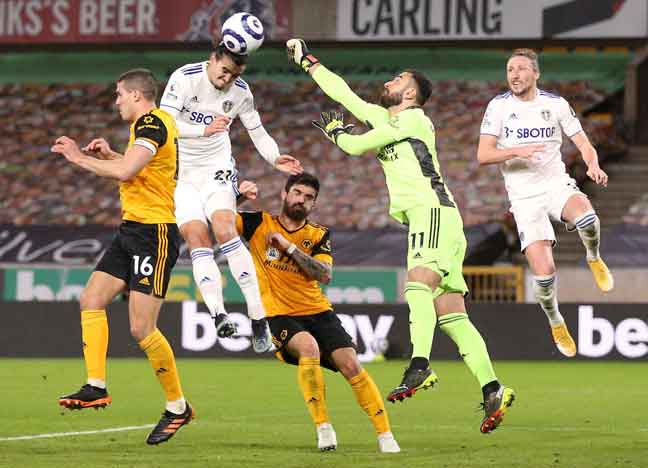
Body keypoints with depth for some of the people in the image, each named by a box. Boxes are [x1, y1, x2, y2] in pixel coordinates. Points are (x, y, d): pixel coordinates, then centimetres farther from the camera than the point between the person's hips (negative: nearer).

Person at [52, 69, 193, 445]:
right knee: (92, 299, 6)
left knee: (142, 329, -10)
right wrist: (110, 154, 17)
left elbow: (125, 172, -25)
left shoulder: (153, 122, -15)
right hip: (133, 230, 11)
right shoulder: (152, 123, 16)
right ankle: (96, 387, 5)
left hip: (154, 233, -11)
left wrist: (80, 158, -13)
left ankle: (178, 406, 2)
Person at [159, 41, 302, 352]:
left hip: (217, 169, 1)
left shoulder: (241, 92, -3)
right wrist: (204, 130, -35)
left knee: (224, 232, -20)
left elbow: (257, 132, 6)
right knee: (197, 240, -15)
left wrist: (275, 159, -13)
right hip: (180, 172, -1)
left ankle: (258, 317, -21)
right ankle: (219, 314, -24)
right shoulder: (185, 78, -15)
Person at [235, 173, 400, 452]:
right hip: (279, 315, -3)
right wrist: (237, 195, -19)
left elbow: (325, 275, -10)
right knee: (308, 347, -33)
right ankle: (323, 427, -23)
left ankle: (385, 434, -3)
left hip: (317, 312, 3)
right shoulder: (260, 224, 3)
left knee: (351, 365, -12)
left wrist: (289, 246, -15)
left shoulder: (318, 235, 7)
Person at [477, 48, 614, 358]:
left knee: (585, 218, -36)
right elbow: (483, 155, -7)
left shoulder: (555, 104, 3)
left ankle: (593, 258, -1)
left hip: (557, 184, 1)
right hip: (524, 196, -1)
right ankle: (555, 323, 16)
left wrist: (593, 166, -18)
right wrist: (517, 151, -24)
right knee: (544, 271, -15)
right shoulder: (499, 106, -1)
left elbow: (584, 144, 5)